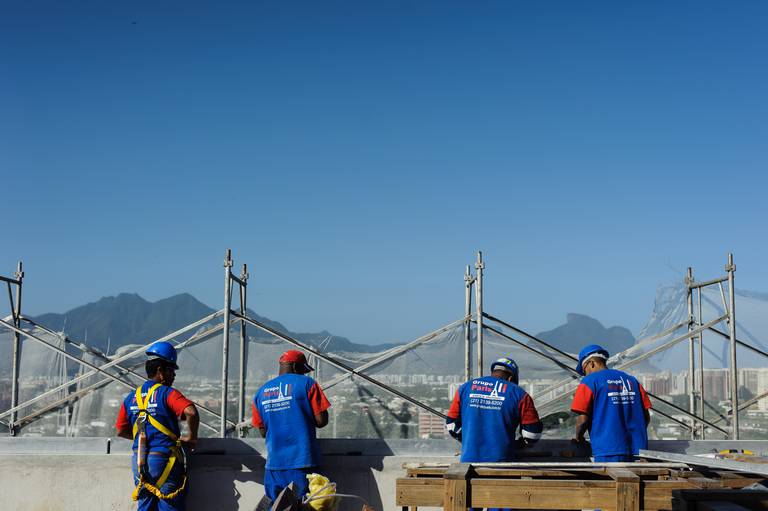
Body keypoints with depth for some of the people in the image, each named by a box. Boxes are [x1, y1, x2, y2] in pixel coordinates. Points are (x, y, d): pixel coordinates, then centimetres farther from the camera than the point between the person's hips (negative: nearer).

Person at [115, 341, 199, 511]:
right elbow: (191, 412, -25)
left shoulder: (131, 398, 11)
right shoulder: (167, 393, -9)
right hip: (163, 458, -6)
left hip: (139, 461, 6)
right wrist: (192, 438, -9)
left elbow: (121, 431, 17)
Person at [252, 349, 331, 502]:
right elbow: (321, 421, -7)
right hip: (302, 461, -4)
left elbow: (263, 432, 14)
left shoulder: (261, 392, 11)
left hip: (274, 462, 4)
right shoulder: (306, 383, -3)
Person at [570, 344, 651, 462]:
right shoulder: (631, 380, 17)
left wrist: (578, 437, 12)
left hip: (608, 451, -5)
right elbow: (646, 417, 12)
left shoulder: (589, 381, 1)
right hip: (636, 449, 5)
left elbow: (583, 419, -7)